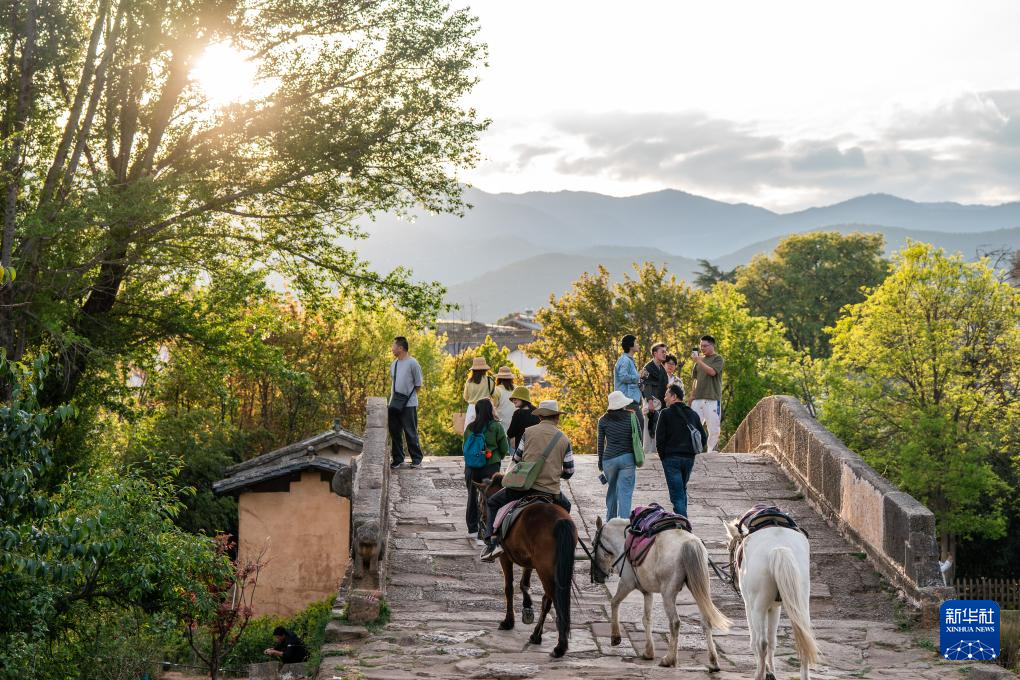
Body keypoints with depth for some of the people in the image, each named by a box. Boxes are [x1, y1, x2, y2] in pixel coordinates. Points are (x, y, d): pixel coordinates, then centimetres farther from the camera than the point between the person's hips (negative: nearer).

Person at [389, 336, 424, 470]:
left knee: (411, 433, -1)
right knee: (394, 433, 10)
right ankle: (397, 459, 20)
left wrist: (407, 396, -3)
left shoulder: (412, 363, -11)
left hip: (408, 405, -7)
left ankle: (416, 459, 9)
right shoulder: (394, 363, 11)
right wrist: (392, 395, 11)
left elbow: (418, 385, -5)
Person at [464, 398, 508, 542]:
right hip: (491, 467, -3)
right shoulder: (496, 427, -8)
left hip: (471, 468, 3)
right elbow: (505, 449, -3)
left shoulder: (470, 428, 0)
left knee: (472, 496, 16)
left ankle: (472, 529, 25)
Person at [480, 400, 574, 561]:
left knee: (493, 502, 20)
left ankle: (493, 541, 3)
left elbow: (516, 459, 11)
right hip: (551, 491, 1)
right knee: (565, 507, 33)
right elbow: (569, 472, 9)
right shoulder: (564, 439, 5)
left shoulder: (528, 432, 2)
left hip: (524, 486, -1)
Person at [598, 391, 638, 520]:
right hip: (627, 458, -2)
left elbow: (601, 443, 5)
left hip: (609, 459, 2)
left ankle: (610, 521, 27)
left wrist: (600, 463, 14)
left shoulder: (603, 420, 2)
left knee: (611, 490, 19)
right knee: (625, 492, -2)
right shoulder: (631, 417, -2)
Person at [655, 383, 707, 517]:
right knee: (682, 490, 21)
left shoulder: (666, 413, -6)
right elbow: (703, 437, 11)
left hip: (671, 458, -5)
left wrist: (662, 456, 3)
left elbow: (659, 437, -10)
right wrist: (692, 451, 16)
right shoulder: (693, 414, 11)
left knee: (677, 494, -5)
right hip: (689, 458, 5)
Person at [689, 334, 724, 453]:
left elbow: (712, 372, -16)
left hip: (712, 398, -5)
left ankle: (711, 450, 2)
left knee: (713, 427, -4)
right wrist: (692, 396, 16)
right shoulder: (700, 360, 18)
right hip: (698, 398, 5)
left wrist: (698, 361, -16)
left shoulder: (718, 358, 2)